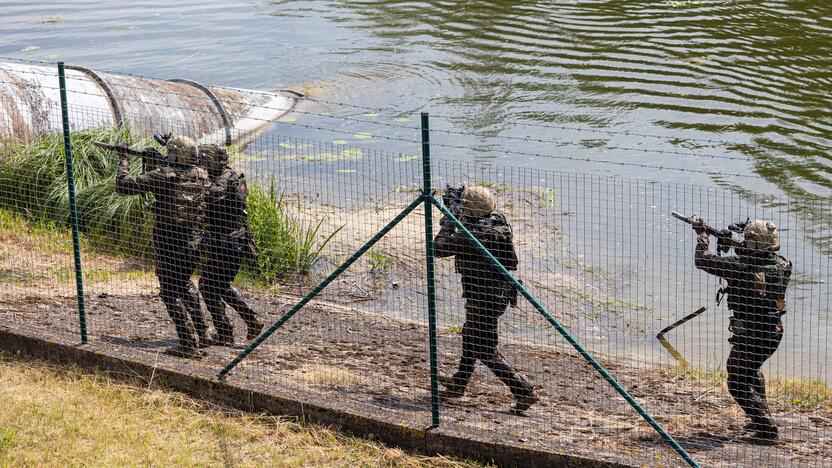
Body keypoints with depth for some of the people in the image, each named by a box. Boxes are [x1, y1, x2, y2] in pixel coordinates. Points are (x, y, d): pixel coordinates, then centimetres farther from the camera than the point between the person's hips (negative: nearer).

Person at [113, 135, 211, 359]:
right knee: (184, 285, 27)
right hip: (192, 243, 6)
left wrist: (123, 158, 2)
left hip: (168, 244, -6)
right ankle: (201, 333, 30)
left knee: (171, 293, 2)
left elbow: (124, 185, -12)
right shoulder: (201, 176, 2)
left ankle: (189, 345, -4)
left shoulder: (162, 176, -15)